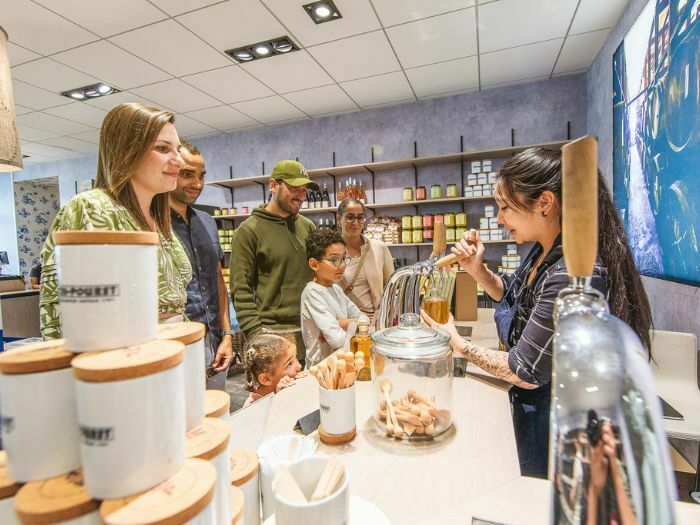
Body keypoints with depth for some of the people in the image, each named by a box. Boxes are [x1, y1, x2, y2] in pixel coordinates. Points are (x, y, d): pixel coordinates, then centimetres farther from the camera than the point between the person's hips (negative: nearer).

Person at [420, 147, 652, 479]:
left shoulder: (573, 274, -34)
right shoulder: (543, 251, -5)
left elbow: (525, 373, -27)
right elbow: (513, 295, 13)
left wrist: (458, 343, -16)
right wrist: (477, 270, -5)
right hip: (532, 405, 8)